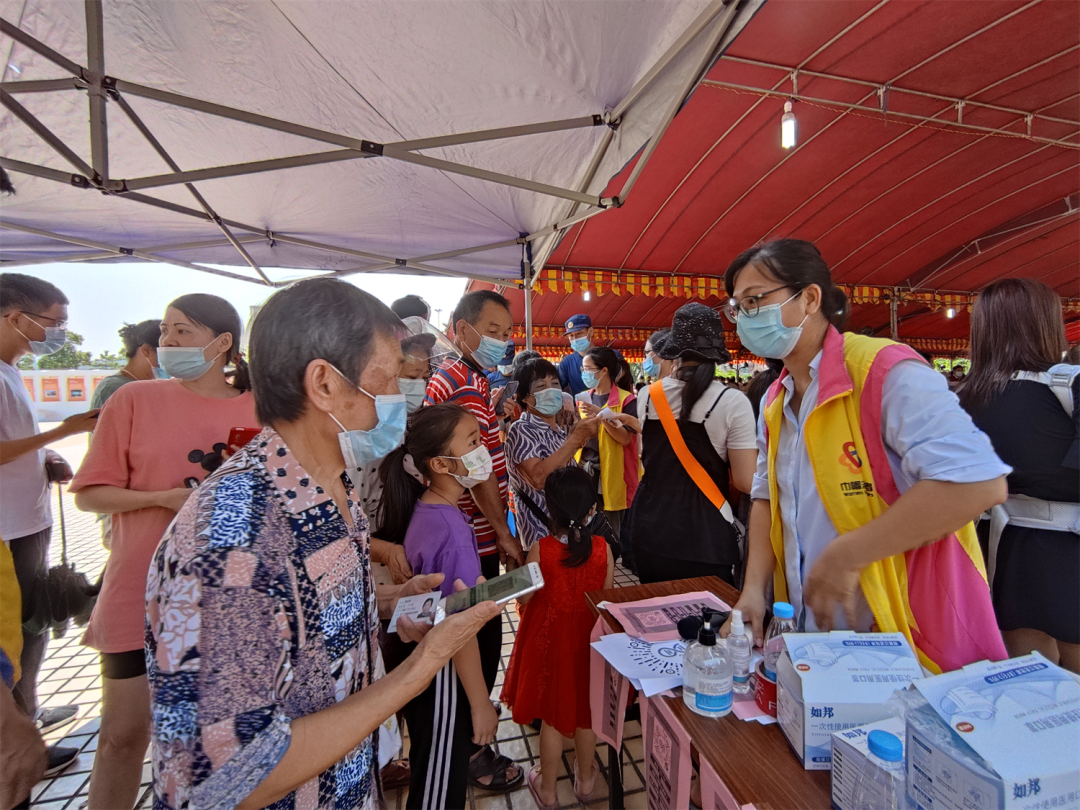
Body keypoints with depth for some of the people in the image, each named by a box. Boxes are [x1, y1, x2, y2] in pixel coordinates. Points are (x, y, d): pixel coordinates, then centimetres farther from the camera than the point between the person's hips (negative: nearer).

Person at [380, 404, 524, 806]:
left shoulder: (422, 509, -5)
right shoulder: (453, 531, -32)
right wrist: (481, 705, -15)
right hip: (442, 677, -7)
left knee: (434, 765, 31)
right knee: (441, 787, 16)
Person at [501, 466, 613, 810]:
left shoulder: (541, 550, -24)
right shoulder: (602, 549, -18)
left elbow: (524, 597, -12)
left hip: (550, 640, -2)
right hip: (589, 639, 2)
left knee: (552, 716, 20)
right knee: (586, 711, 25)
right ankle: (585, 779, 47)